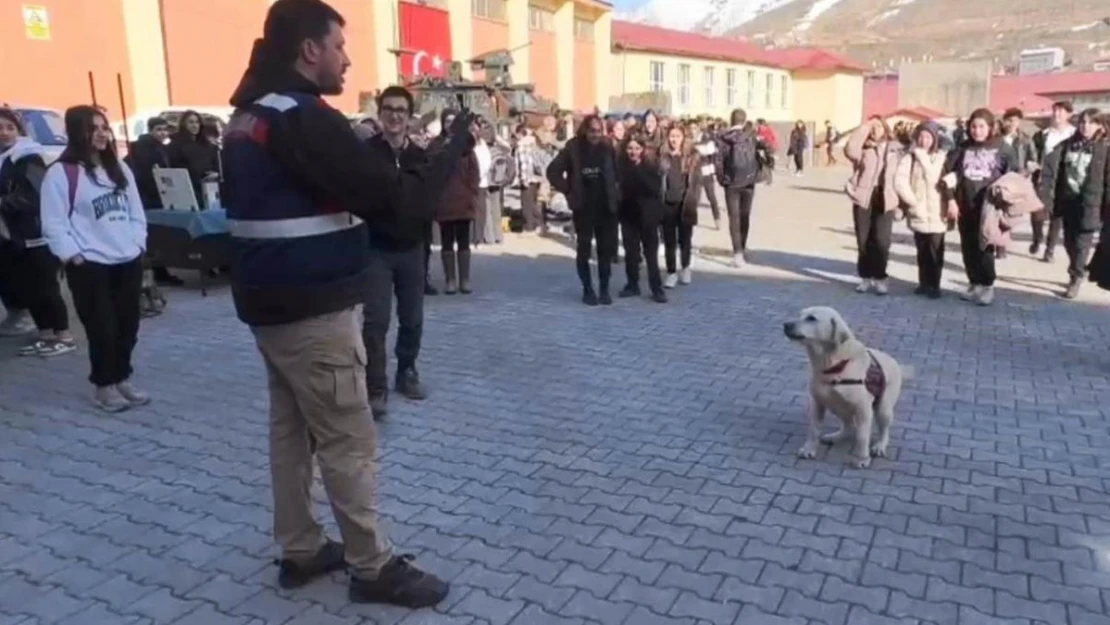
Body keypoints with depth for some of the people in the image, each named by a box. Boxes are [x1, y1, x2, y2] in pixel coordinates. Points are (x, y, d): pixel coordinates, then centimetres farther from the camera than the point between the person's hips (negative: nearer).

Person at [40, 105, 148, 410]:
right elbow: (53, 223, -10)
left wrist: (138, 243, 5)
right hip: (89, 266, -6)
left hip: (128, 261, 6)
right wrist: (72, 255, -15)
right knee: (102, 328, -2)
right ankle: (105, 385, 14)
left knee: (128, 326, 10)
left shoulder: (120, 169, 13)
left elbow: (136, 211, 15)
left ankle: (122, 379, 25)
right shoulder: (60, 173, -7)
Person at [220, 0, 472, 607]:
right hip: (314, 310, -9)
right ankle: (373, 568, 11)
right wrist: (455, 147, -10)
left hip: (270, 303, 10)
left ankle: (300, 550, 26)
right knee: (348, 441, 0)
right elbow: (396, 201, -21)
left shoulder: (248, 116, 12)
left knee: (291, 429, 15)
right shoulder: (304, 118, -18)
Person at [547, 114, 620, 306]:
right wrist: (568, 190, -5)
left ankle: (604, 290, 14)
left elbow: (618, 172, 12)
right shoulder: (573, 148, -5)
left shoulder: (608, 148, 2)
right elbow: (553, 171, -2)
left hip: (606, 207, 2)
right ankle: (587, 290, 13)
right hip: (583, 207, -2)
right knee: (584, 250, 3)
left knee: (606, 250, 4)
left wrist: (614, 192, 2)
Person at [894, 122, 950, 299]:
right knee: (922, 251, 12)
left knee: (935, 251, 0)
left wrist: (923, 156, -12)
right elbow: (899, 182, -7)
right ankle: (924, 283, 23)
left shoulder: (942, 157, 0)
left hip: (937, 214, -1)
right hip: (918, 214, 2)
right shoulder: (910, 157, 2)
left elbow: (933, 178, -16)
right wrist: (913, 201, -9)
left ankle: (934, 285, 10)